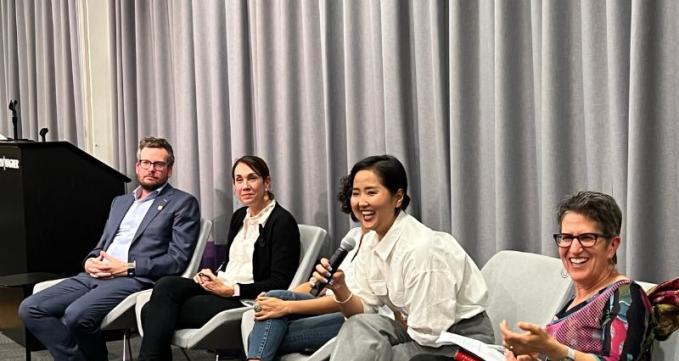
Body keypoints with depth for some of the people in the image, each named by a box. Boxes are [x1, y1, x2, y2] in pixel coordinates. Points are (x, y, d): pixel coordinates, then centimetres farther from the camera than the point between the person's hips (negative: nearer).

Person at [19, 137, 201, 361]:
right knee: (30, 309, -12)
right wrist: (90, 262, 1)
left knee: (76, 316, -31)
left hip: (135, 279, -7)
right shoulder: (120, 201, 25)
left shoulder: (182, 203, 4)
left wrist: (126, 267, -13)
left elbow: (178, 260, -6)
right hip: (96, 276, 7)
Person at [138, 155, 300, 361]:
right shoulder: (239, 216, 16)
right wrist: (211, 275, 1)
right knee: (166, 285, -19)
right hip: (220, 288, 7)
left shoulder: (282, 222, -8)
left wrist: (231, 290, -17)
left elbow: (279, 283, -13)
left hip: (247, 300, -7)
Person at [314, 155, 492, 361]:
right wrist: (340, 289, -18)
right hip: (420, 330, 7)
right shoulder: (371, 241, -2)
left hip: (463, 337, -6)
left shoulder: (421, 249, -27)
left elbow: (428, 337, -23)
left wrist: (400, 321, -4)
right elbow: (362, 312, 0)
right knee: (360, 326, -16)